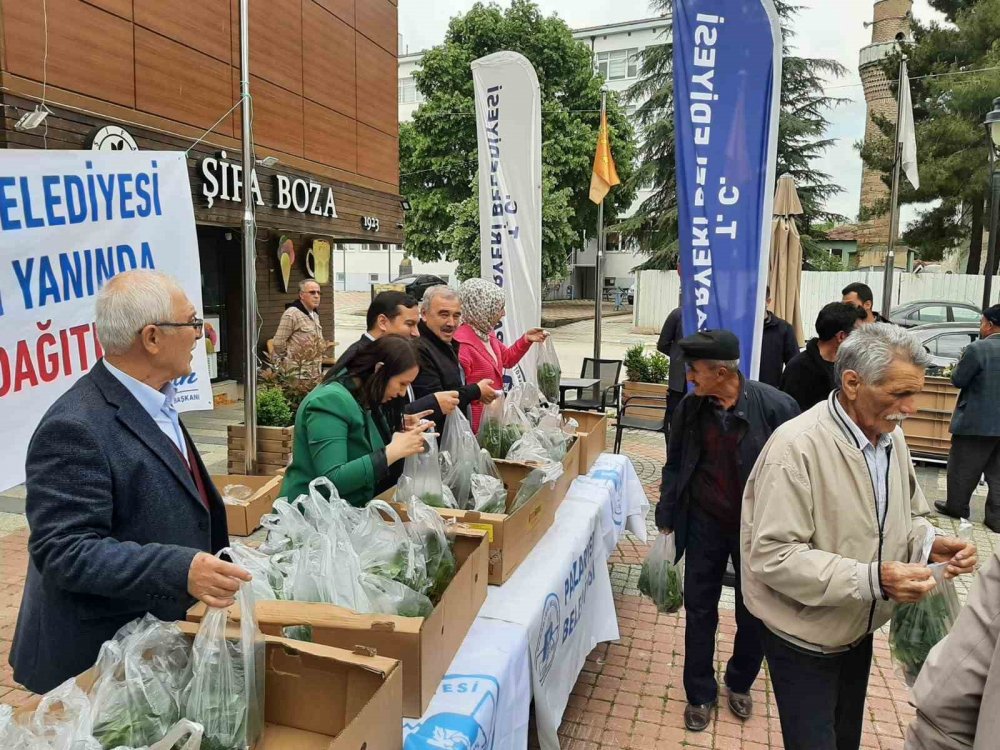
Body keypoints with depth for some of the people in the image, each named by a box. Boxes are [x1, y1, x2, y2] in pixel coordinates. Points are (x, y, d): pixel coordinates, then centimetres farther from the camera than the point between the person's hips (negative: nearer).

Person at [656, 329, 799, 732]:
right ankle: (700, 694, 32)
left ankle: (740, 684, 43)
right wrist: (666, 521, 5)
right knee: (699, 608, 12)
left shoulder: (775, 406, -19)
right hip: (705, 522, 2)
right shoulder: (691, 407, -8)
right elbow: (675, 466, 4)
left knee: (754, 613, 15)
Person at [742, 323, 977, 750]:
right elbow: (773, 556, -29)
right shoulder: (796, 445, -27)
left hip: (859, 630, 8)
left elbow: (906, 516, 13)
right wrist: (873, 579, -33)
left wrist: (930, 543, -10)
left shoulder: (891, 436, -1)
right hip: (804, 640, -7)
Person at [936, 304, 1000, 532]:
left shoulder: (977, 349, -17)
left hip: (976, 421, -5)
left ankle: (956, 507, 22)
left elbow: (958, 380, -12)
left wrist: (961, 363, 5)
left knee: (963, 468, 11)